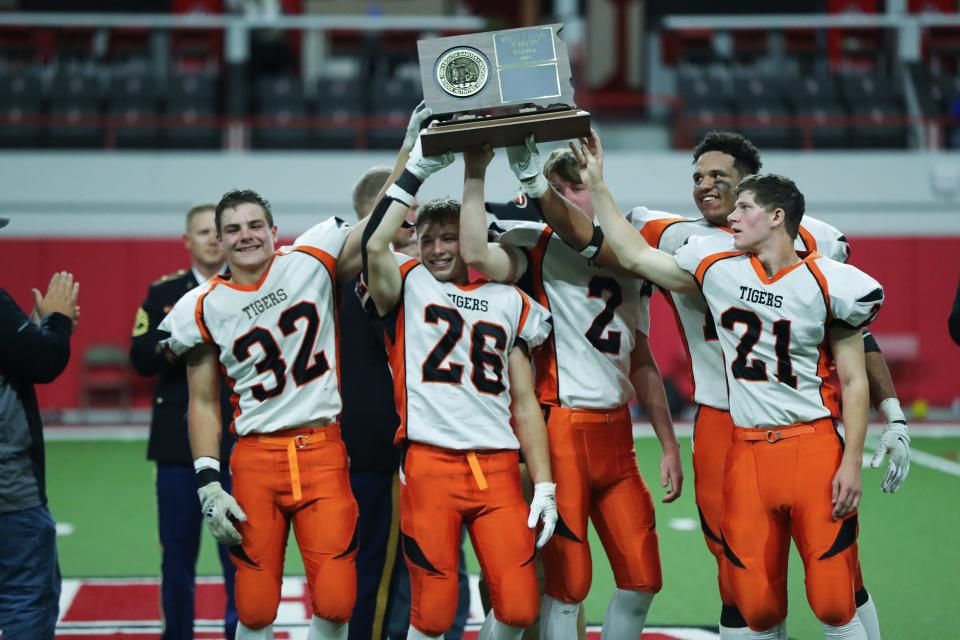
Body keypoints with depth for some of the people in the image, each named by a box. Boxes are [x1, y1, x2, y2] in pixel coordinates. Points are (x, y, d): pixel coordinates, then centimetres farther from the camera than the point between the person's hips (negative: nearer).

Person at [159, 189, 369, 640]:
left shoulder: (312, 262, 1)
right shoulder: (203, 309, 4)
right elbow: (203, 403, 8)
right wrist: (208, 484, 1)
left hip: (324, 454, -1)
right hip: (255, 460, 1)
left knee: (335, 603, -10)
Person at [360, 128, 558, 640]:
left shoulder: (510, 302, 18)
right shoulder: (408, 285, 10)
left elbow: (524, 405, 17)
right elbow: (374, 247, -14)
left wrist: (544, 485, 9)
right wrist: (416, 171, -6)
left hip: (499, 469, 3)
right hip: (430, 464, -3)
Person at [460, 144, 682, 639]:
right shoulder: (536, 248, -3)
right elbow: (477, 254, -28)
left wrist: (668, 444, 16)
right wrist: (475, 173, -22)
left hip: (616, 435, 6)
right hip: (560, 434, -6)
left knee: (642, 579, 6)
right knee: (567, 583, -2)